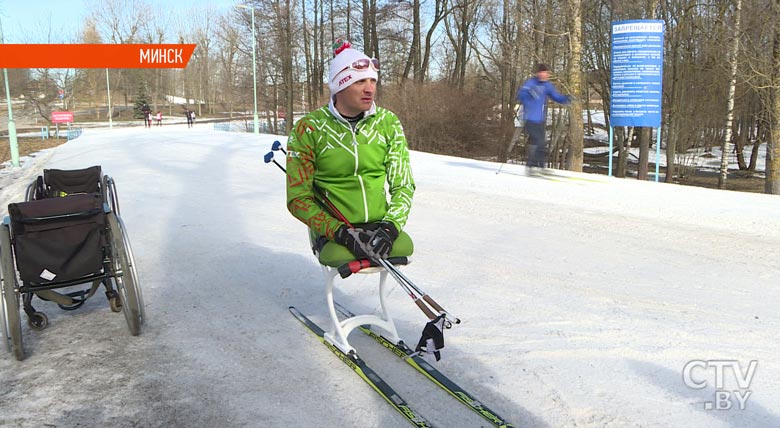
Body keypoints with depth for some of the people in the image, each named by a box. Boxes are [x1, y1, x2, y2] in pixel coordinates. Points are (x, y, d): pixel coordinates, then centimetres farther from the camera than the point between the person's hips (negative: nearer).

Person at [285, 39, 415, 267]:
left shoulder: (388, 122, 2)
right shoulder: (308, 129, -7)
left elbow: (403, 185, 4)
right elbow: (298, 199, -5)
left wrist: (390, 226, -15)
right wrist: (341, 232, -19)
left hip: (380, 225, 3)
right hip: (332, 230, -3)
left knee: (403, 246, -28)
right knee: (340, 254, -34)